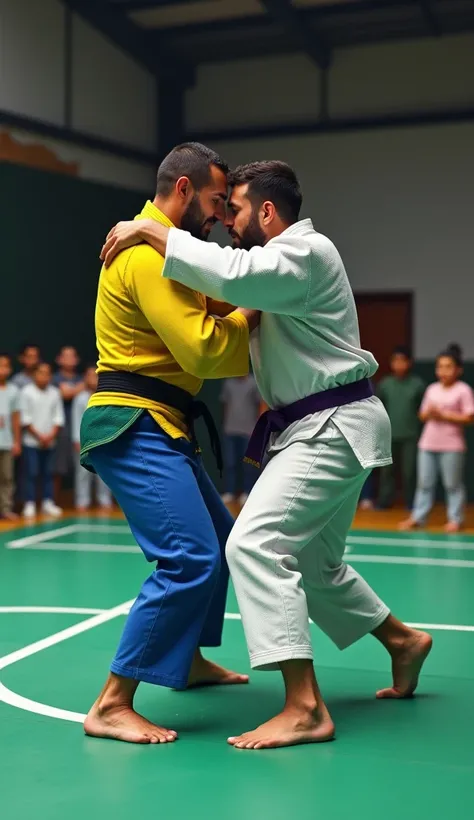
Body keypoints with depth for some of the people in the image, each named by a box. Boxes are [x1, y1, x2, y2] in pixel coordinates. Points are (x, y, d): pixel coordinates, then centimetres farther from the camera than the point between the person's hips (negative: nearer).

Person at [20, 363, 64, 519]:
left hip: (50, 442, 3)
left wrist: (51, 435, -7)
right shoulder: (27, 392, -5)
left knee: (48, 473, 7)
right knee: (31, 473, -3)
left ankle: (48, 503, 14)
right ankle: (30, 504, 1)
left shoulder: (55, 393, 6)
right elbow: (25, 418, -7)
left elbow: (58, 417, 5)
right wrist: (39, 436, -10)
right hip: (31, 441, -3)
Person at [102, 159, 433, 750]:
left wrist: (150, 230, -25)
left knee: (255, 544, -21)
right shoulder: (285, 259, 19)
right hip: (325, 429, 11)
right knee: (314, 562, 20)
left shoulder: (305, 252, -14)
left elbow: (232, 274, -32)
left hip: (333, 428, -11)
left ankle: (304, 710, -22)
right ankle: (403, 641, 38)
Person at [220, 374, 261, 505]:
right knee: (229, 463, 3)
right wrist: (225, 423, 12)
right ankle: (229, 492, 7)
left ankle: (247, 493, 4)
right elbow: (225, 403, 15)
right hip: (230, 430, 3)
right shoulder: (229, 383, 9)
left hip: (248, 430, -3)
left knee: (248, 464, -1)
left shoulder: (253, 383, -2)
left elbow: (259, 405, 0)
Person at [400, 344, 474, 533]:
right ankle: (418, 517, 15)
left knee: (453, 484, 2)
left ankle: (455, 519, 10)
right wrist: (429, 413, -8)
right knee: (424, 483, 10)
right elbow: (422, 415, 15)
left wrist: (444, 415, -17)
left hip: (452, 446, -5)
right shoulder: (432, 389, 11)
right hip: (428, 444, 6)